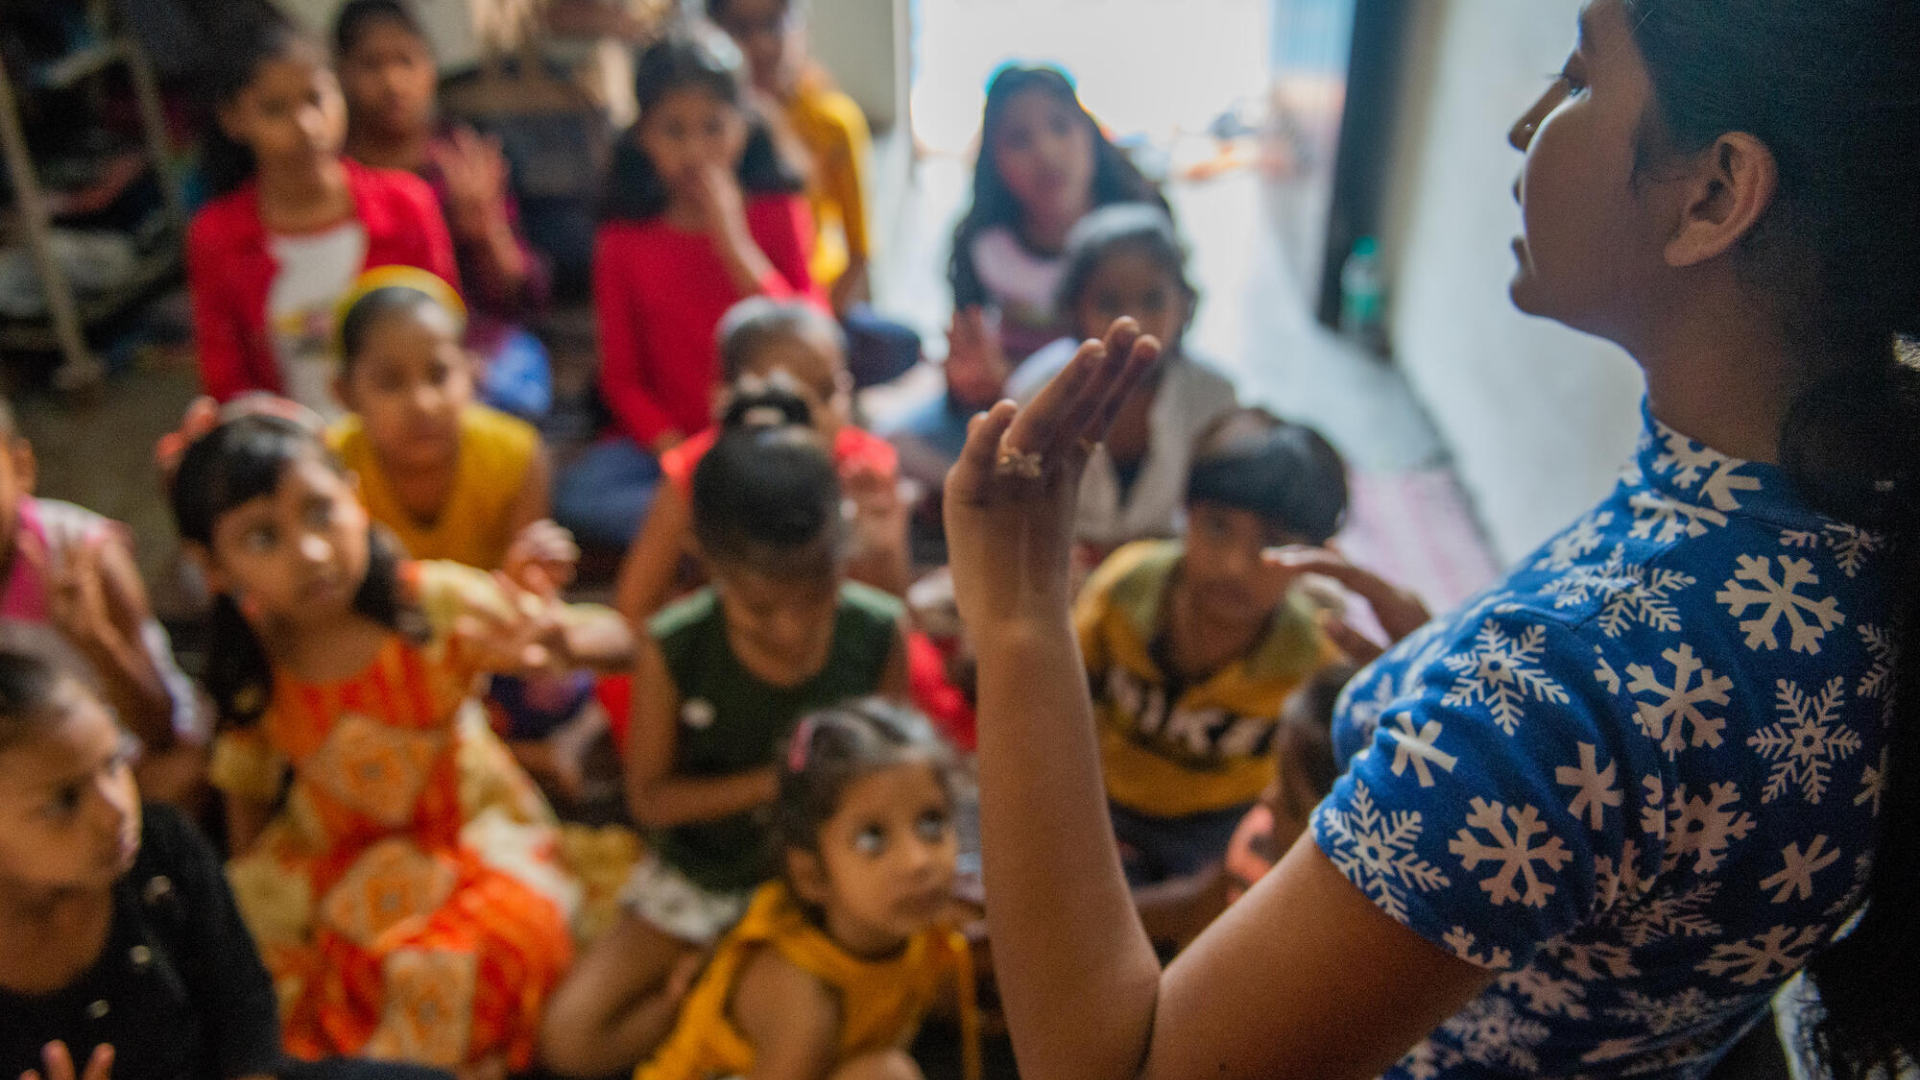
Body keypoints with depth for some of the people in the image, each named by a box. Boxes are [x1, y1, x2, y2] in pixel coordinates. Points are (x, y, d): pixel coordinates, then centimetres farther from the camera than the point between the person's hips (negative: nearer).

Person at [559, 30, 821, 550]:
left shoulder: (777, 212, 3)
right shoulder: (624, 240, 4)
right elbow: (622, 376, 3)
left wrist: (733, 241, -14)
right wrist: (674, 451, -16)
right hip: (671, 438, 1)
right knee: (578, 496, -28)